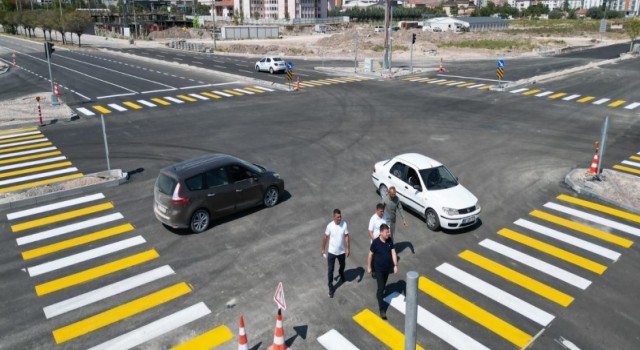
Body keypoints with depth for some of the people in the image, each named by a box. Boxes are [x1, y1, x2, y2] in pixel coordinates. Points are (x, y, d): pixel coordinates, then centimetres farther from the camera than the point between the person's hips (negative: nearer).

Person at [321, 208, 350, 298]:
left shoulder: (344, 224, -16)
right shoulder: (330, 226, -20)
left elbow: (346, 236, -7)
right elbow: (325, 237, -6)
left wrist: (348, 248, -9)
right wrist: (323, 249, 2)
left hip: (342, 251, 2)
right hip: (331, 251, -2)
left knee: (342, 266, 27)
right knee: (330, 270, 4)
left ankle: (341, 274, 61)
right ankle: (331, 288, 20)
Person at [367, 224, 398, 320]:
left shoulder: (390, 240, -9)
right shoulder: (375, 242, -22)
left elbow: (393, 252, -6)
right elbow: (370, 254, -11)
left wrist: (395, 265, -14)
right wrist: (369, 267, -3)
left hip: (387, 268, 5)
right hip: (379, 269, -5)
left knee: (384, 284, 24)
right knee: (381, 287, -3)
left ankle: (379, 294, 53)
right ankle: (382, 309, 2)